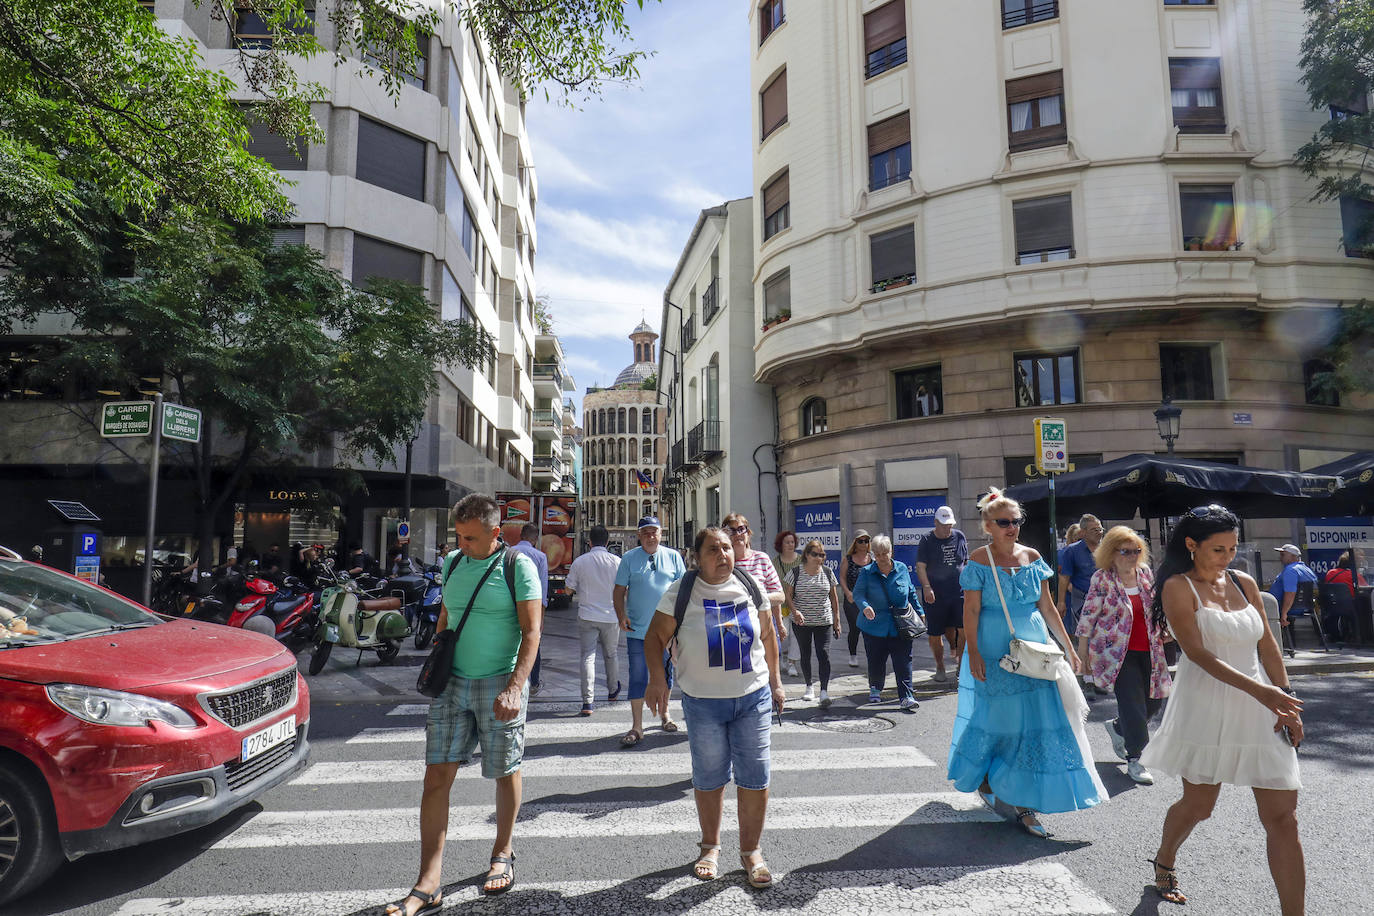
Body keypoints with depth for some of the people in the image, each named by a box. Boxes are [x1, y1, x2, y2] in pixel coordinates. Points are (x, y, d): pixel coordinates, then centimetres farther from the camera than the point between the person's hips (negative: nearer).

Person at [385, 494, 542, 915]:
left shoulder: (518, 567, -9)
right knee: (437, 775, 0)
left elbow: (531, 632, -13)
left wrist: (514, 688, -21)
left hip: (498, 684, -4)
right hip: (453, 683, 5)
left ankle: (503, 854, 33)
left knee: (506, 772, 10)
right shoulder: (454, 562, 7)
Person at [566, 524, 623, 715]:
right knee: (610, 655, 18)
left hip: (587, 616, -1)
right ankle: (613, 691, 38)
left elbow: (569, 589, 5)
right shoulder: (616, 561, -4)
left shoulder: (579, 562, -3)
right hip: (611, 616, 1)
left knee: (588, 657, -1)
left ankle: (587, 702, -10)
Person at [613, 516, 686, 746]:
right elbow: (619, 591, 3)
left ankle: (664, 713, 35)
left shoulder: (673, 557, 4)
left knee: (665, 673, 15)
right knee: (638, 677, -2)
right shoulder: (629, 559, 1)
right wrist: (621, 615, -11)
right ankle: (637, 727, 5)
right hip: (637, 630, -1)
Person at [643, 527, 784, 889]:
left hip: (754, 696, 2)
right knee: (708, 778, 11)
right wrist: (657, 679, -16)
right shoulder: (681, 592, -6)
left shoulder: (752, 587, 2)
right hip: (702, 701, -2)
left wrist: (775, 681, 14)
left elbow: (768, 637, 12)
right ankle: (710, 846, 33)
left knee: (755, 778, 5)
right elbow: (655, 637, -3)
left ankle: (751, 850, 24)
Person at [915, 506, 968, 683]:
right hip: (935, 595, -2)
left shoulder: (960, 537, 8)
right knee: (936, 633, 5)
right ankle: (940, 668, 21)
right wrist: (926, 587, -21)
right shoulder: (927, 541, -2)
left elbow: (967, 563, 18)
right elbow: (920, 566, -9)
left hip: (959, 593, 2)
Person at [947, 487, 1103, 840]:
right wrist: (973, 653, -15)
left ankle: (1023, 803, 12)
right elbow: (971, 610, -9)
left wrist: (1068, 647, 8)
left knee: (1036, 721, 2)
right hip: (993, 650, -4)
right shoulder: (979, 561, -7)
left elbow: (1047, 607, 10)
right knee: (997, 716, 6)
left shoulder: (1032, 558, 6)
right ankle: (985, 780, 32)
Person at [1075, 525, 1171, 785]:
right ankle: (1134, 760, 7)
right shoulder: (1102, 579, -10)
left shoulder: (1146, 574, 7)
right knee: (1133, 703, -8)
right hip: (1117, 653, -6)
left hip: (1148, 651, 6)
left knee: (1154, 701, 9)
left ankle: (1117, 727, 37)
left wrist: (1165, 631, 7)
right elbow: (1088, 617, -8)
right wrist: (1083, 655, -7)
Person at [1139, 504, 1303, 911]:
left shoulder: (1244, 583, 9)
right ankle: (1163, 861, 38)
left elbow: (1267, 646, 12)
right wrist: (1257, 689, -25)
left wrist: (1288, 701, 4)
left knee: (1283, 816, 1)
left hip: (1260, 710, 5)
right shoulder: (1179, 587, -8)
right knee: (1198, 805, 10)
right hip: (1206, 709, -5)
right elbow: (1197, 652, -16)